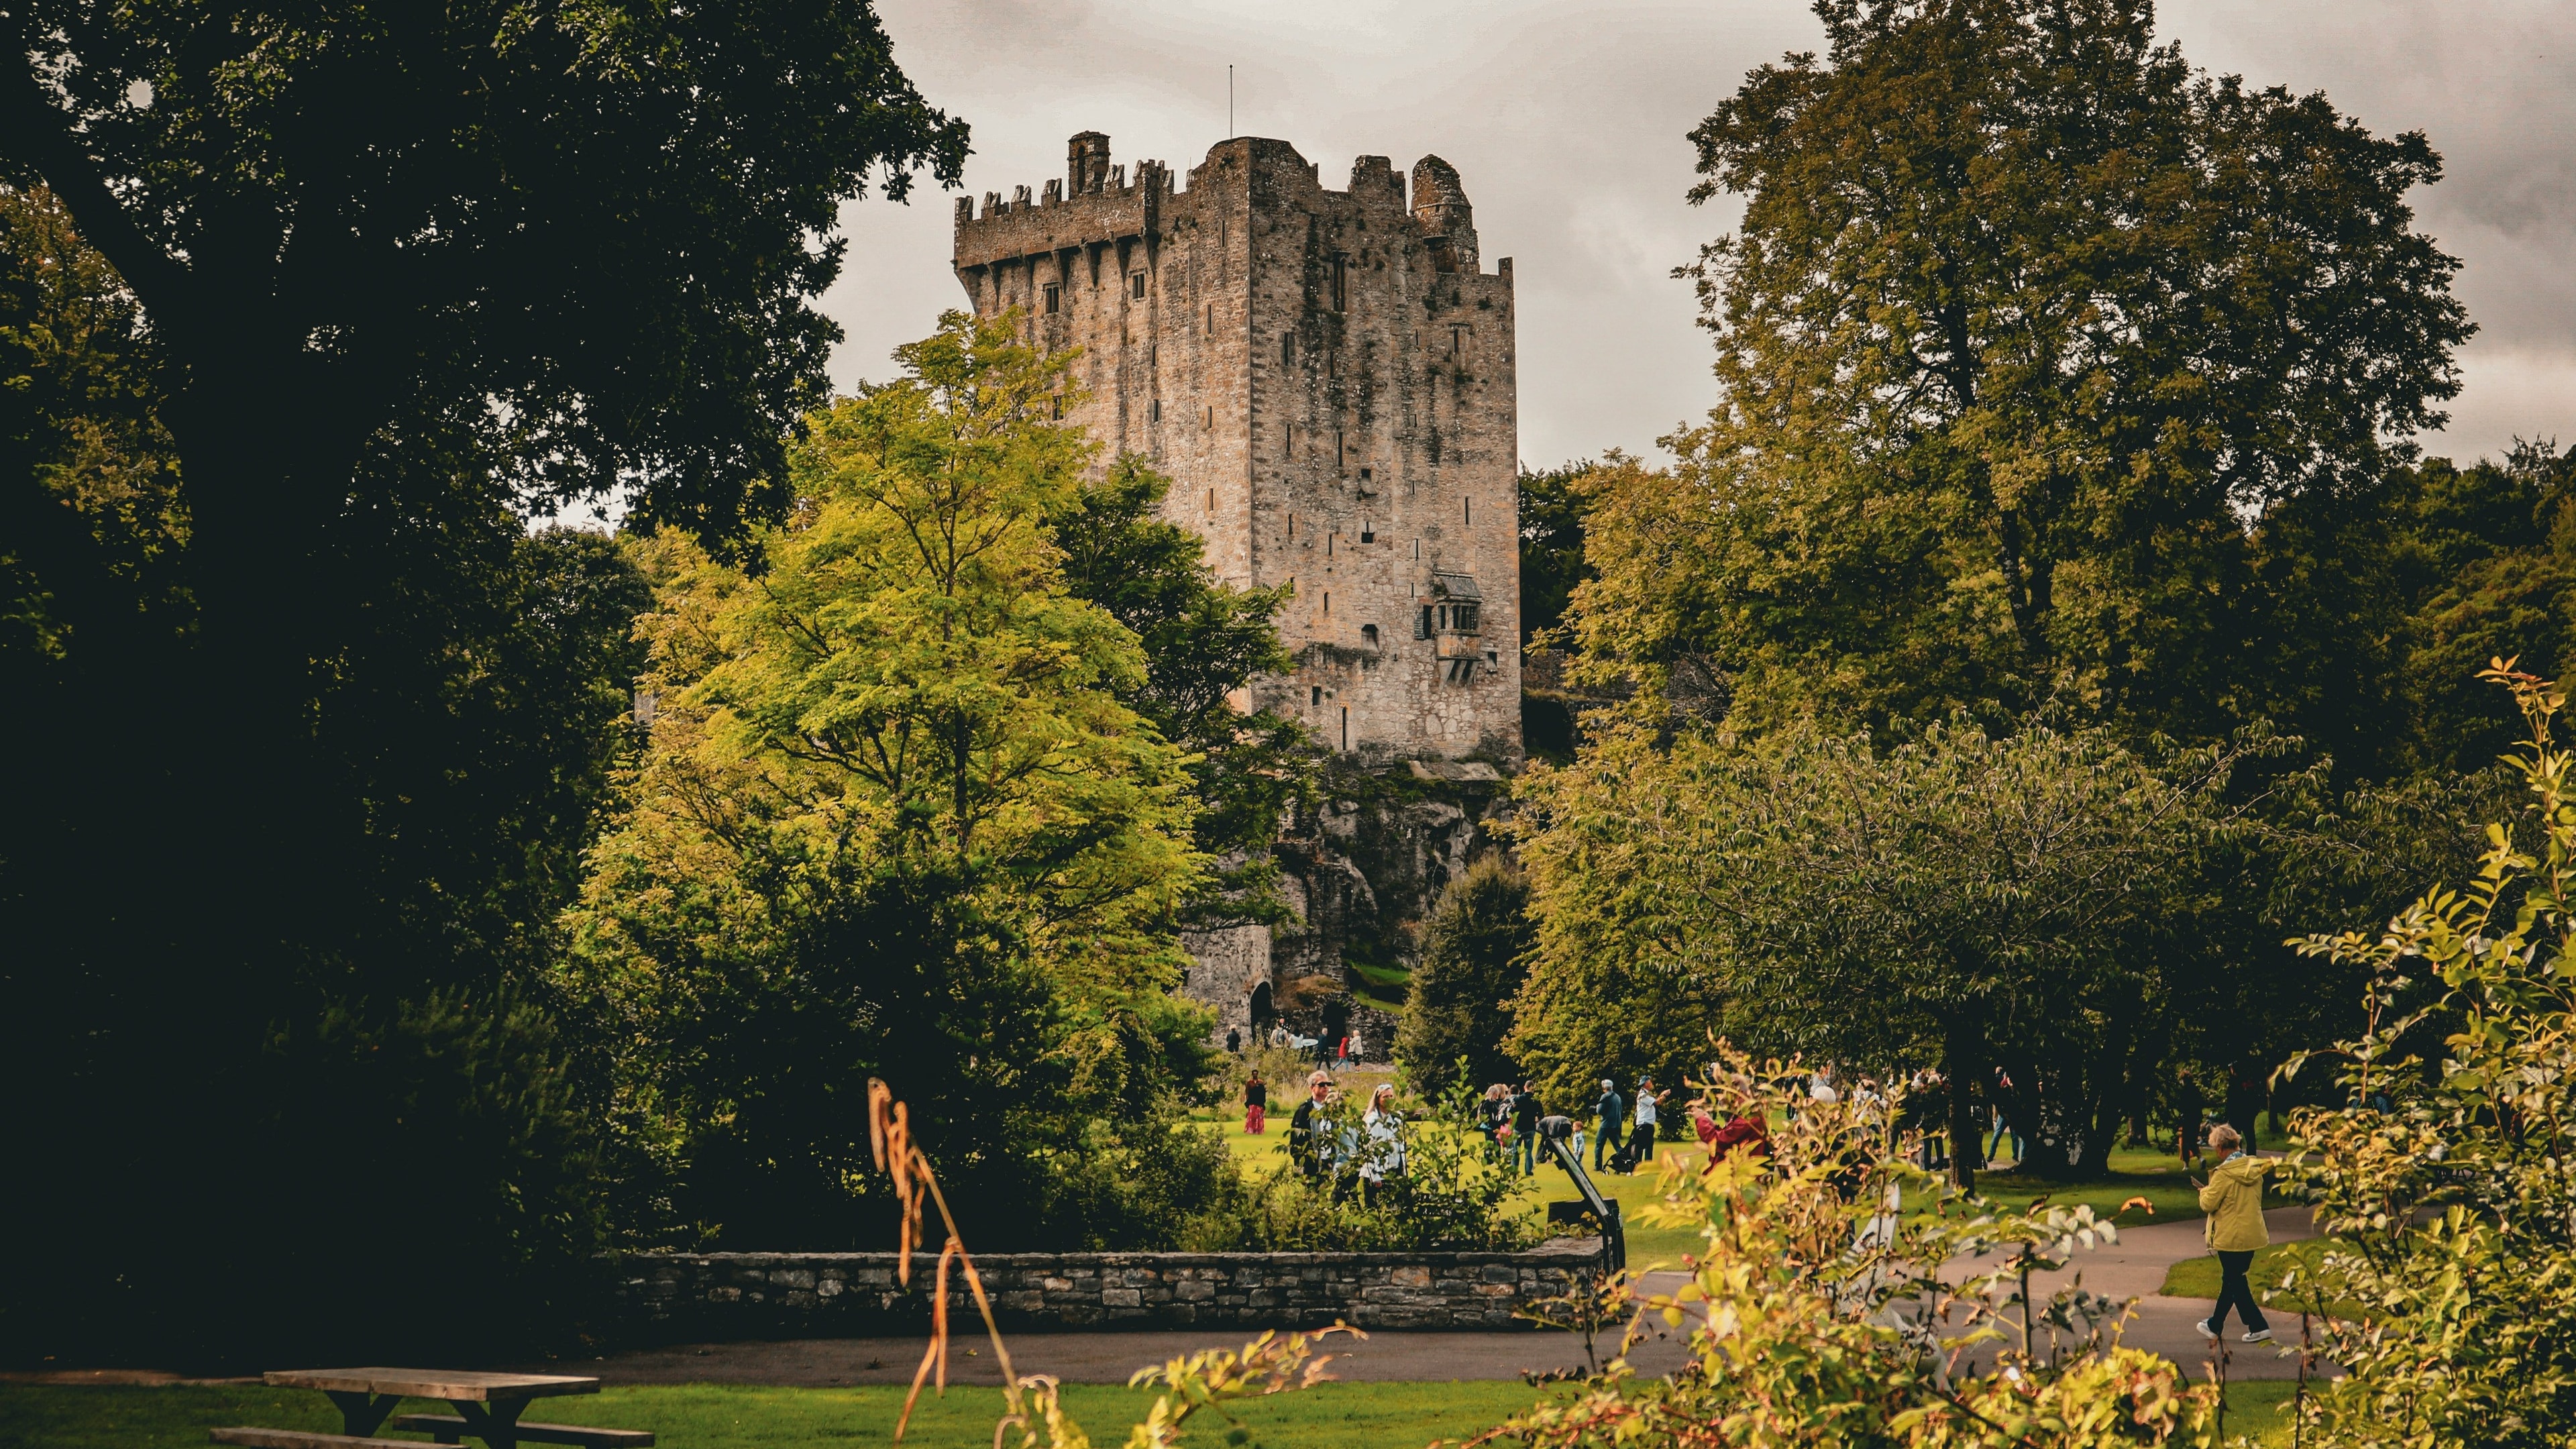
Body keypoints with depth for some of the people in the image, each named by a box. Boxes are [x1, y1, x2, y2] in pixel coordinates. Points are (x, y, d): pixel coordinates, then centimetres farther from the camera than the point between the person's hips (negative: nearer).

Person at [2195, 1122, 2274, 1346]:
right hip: (2252, 1233, 8)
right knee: (2231, 1279, 17)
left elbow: (2209, 1204, -16)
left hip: (2231, 1236, -8)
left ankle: (2258, 1327, -2)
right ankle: (2215, 1326, 27)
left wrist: (2204, 1191, 6)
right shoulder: (2255, 1169, 3)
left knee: (2235, 1281, 4)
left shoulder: (2224, 1174, -20)